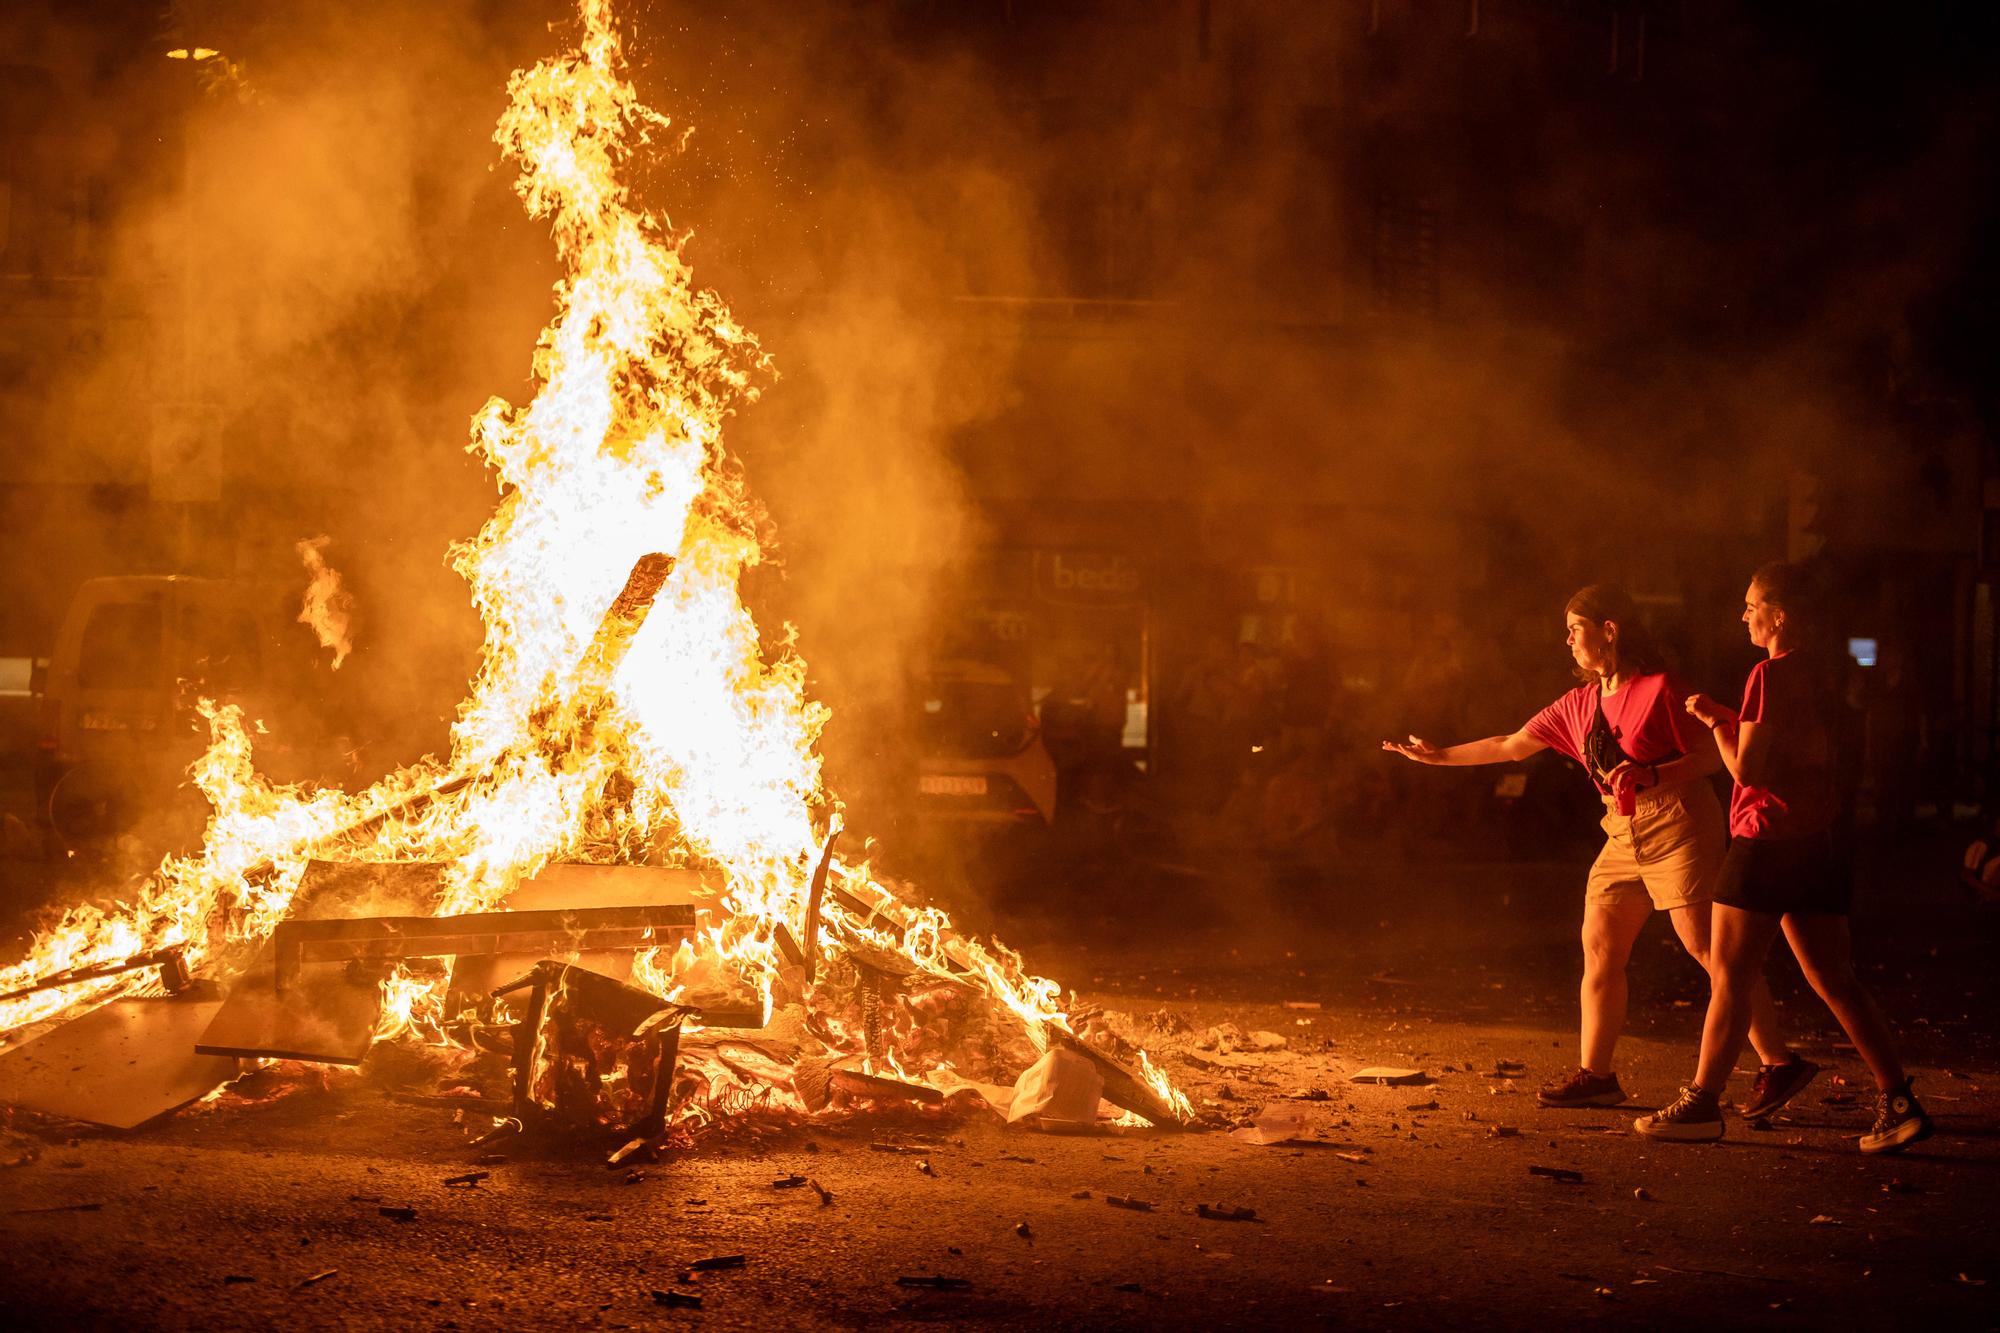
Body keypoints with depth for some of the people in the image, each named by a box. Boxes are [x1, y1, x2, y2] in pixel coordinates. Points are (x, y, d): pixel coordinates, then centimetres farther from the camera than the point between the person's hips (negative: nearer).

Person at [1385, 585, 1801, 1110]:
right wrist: (1438, 756, 23)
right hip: (1624, 839, 8)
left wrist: (1651, 775, -24)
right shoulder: (1579, 704, 13)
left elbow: (1710, 756, -10)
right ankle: (1595, 1074, 13)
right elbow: (1511, 746, 20)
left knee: (1713, 953, -11)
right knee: (1598, 952, 5)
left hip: (1678, 829, -8)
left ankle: (1779, 1064, -7)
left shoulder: (1658, 689, -9)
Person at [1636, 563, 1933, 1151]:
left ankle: (1702, 1103, 5)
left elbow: (1745, 769, -16)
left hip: (1767, 840, -9)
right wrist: (1725, 721, 21)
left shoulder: (1771, 675, -14)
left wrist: (1714, 720, -1)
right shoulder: (1820, 677, 14)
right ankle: (1898, 1102, 4)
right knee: (1836, 982, 8)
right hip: (1816, 844, 9)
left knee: (1730, 977, 0)